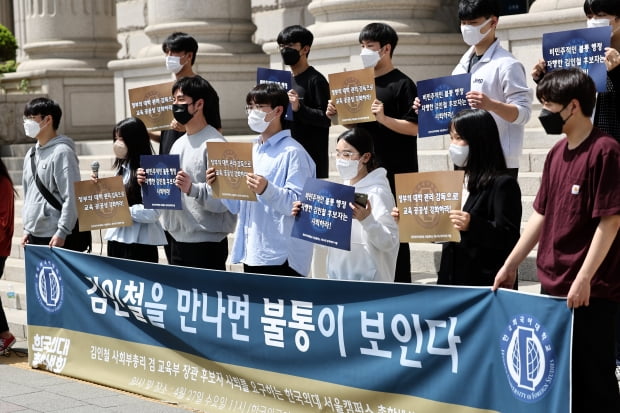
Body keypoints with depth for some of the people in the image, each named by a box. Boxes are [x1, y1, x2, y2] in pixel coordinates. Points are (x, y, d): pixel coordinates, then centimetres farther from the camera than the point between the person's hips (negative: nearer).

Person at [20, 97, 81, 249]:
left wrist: (62, 232, -18)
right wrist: (27, 230, 16)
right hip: (34, 235, 8)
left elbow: (71, 197, -15)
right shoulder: (31, 154, 16)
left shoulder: (62, 152, -9)